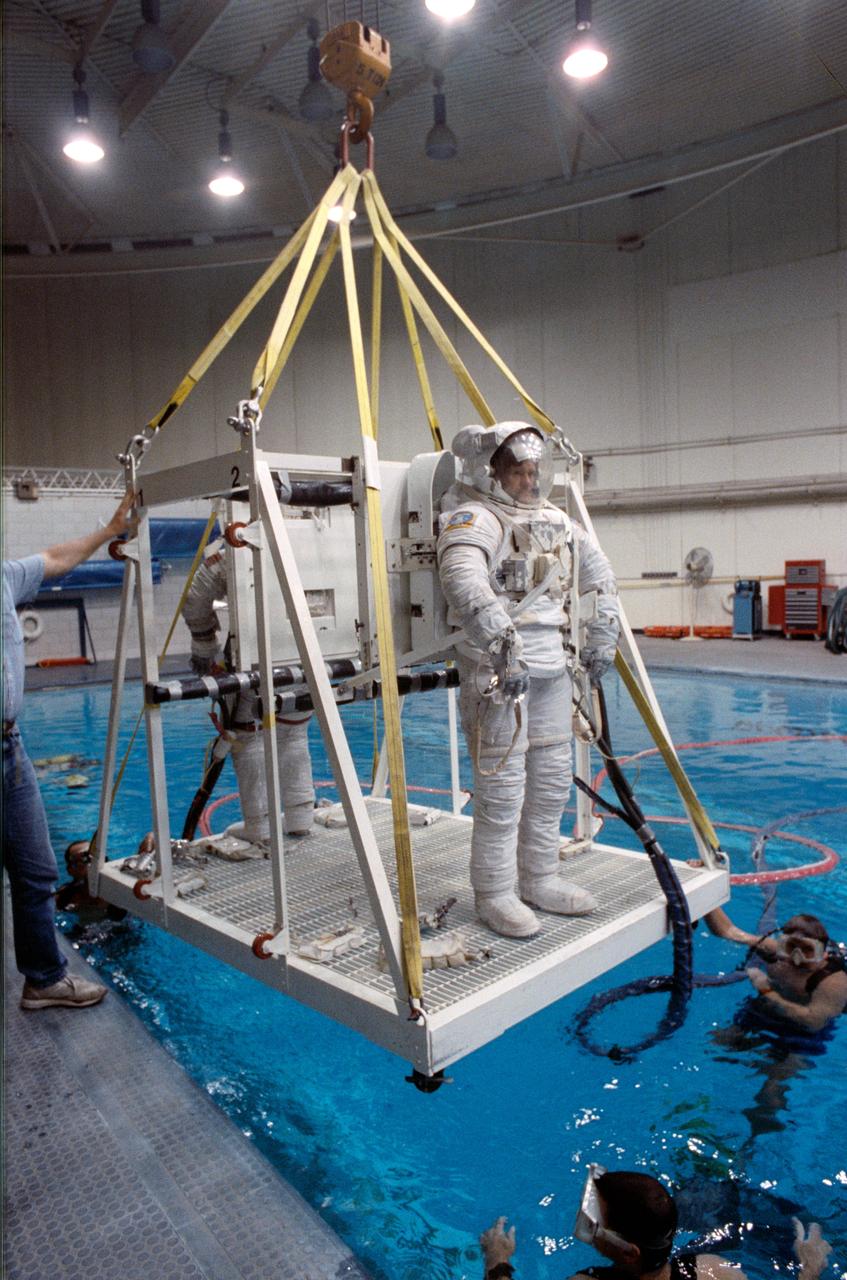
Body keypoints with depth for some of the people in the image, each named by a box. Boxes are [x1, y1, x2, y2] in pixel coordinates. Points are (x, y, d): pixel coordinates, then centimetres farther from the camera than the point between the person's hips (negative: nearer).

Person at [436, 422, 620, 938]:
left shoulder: (555, 520, 17)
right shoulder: (475, 517, -9)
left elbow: (599, 571, 26)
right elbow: (462, 577, -29)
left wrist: (603, 631, 19)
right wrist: (503, 640, -37)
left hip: (552, 663, 8)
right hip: (496, 663, -8)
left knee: (552, 779, 14)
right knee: (502, 785, -4)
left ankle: (540, 880, 29)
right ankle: (495, 894, 11)